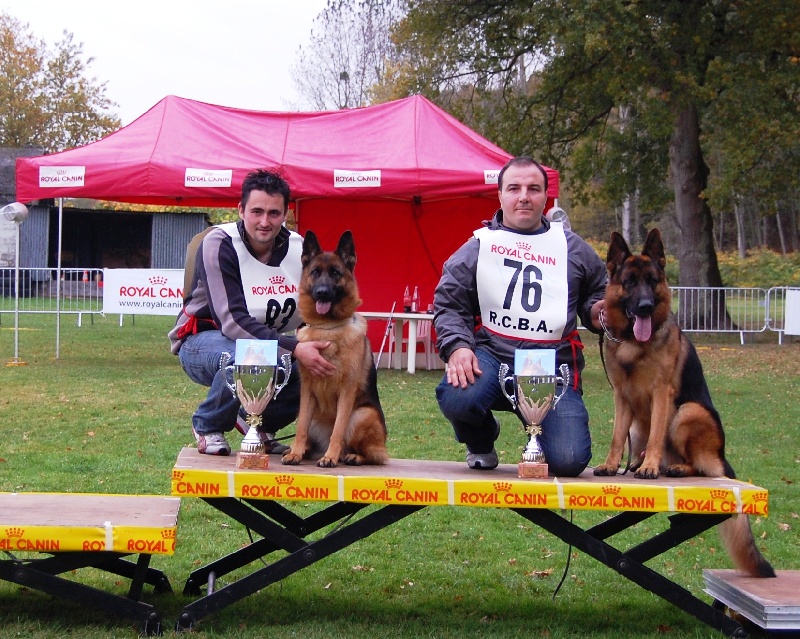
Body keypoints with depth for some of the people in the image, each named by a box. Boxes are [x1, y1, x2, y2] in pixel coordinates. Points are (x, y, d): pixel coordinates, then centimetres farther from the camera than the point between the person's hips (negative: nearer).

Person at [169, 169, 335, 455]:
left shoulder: (298, 248, -6)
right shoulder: (219, 244, -22)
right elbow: (232, 321, -31)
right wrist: (293, 348, -42)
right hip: (203, 339, -5)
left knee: (315, 372, -22)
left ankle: (260, 422, 10)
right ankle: (207, 426, -7)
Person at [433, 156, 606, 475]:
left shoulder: (572, 248, 17)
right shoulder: (479, 245, 11)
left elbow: (597, 293, 30)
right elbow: (447, 303, 5)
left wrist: (596, 310, 5)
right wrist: (457, 346, -15)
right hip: (492, 354, -1)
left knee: (568, 461, -19)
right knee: (456, 399, -35)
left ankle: (540, 424, 22)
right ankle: (481, 439, 6)